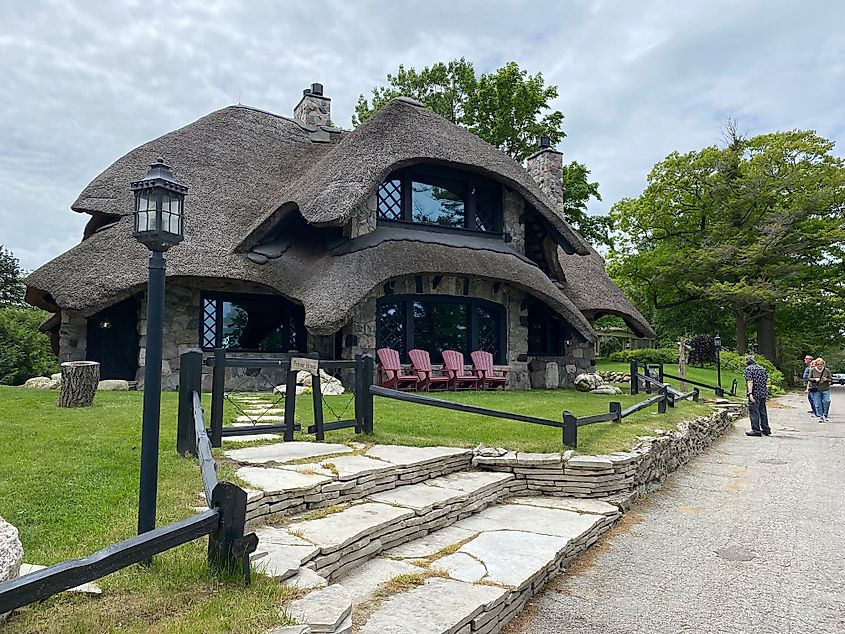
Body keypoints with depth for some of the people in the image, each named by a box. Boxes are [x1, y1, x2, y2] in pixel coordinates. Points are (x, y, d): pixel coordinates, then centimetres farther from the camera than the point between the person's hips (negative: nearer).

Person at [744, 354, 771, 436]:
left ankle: (756, 430, -4)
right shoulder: (762, 368, 14)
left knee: (754, 412, -4)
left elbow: (750, 381, -17)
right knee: (763, 411, 15)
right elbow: (767, 380, 15)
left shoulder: (748, 368, -7)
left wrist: (750, 393, -21)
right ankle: (766, 429, 21)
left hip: (754, 394, -7)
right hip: (763, 393, 7)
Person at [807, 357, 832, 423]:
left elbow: (831, 379, 6)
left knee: (827, 402, -9)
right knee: (818, 404, 0)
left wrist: (826, 379, -15)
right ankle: (820, 416, 10)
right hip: (816, 390, 0)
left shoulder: (827, 370, 1)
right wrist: (815, 379, -16)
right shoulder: (812, 370, 0)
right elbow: (809, 378, 2)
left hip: (825, 389, 0)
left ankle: (826, 415, 9)